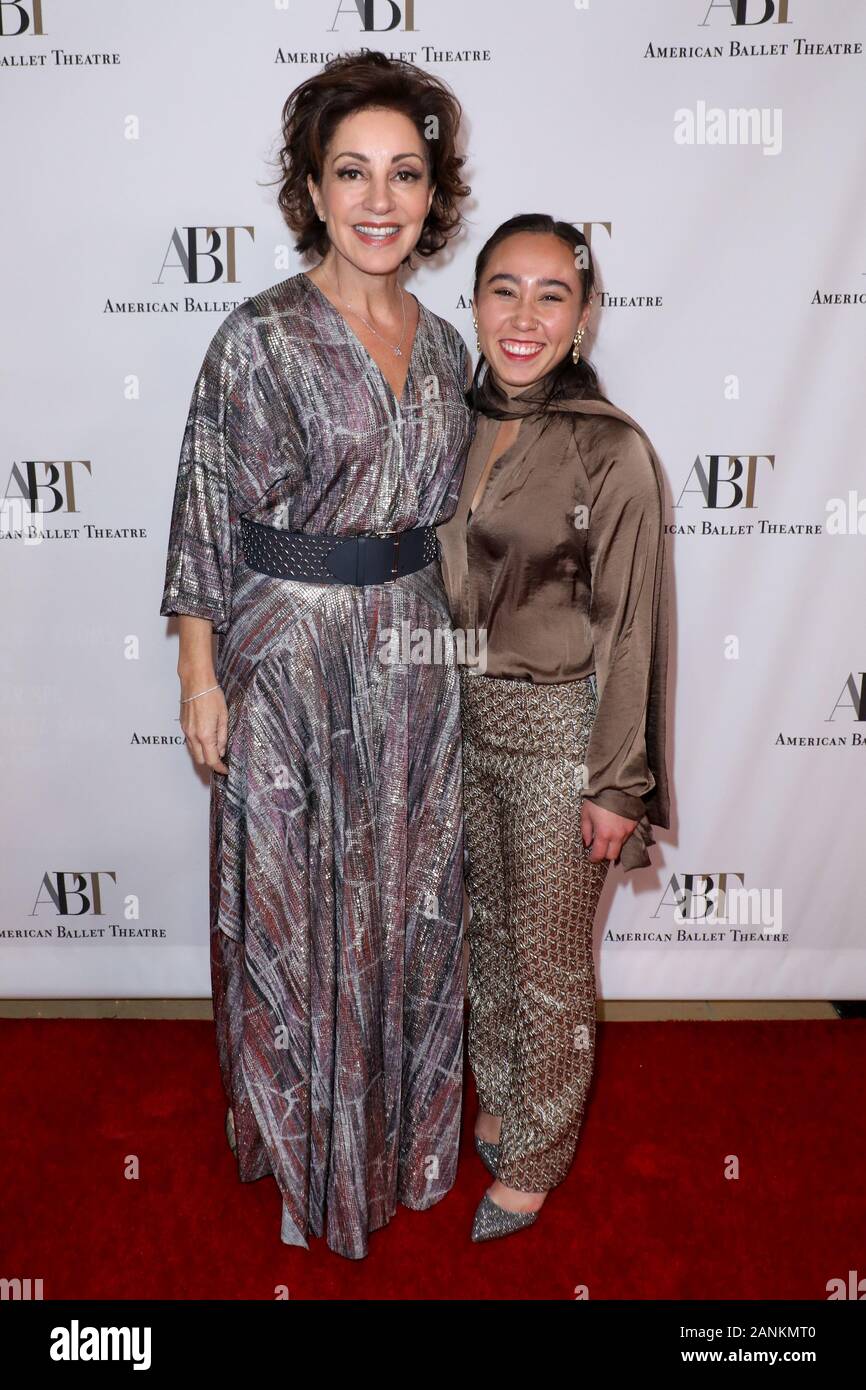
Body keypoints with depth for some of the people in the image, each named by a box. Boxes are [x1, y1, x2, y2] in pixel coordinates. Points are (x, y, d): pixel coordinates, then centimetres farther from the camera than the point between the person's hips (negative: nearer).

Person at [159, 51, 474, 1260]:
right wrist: (199, 676, -10)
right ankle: (308, 1155, 34)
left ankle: (402, 1131, 40)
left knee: (408, 904, 16)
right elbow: (207, 519, -9)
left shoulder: (443, 346, 7)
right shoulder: (260, 337, -10)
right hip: (289, 659, -5)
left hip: (416, 660, 5)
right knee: (299, 913, 9)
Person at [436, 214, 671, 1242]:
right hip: (462, 720, 6)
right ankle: (498, 1097, 44)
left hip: (556, 730, -5)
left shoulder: (612, 451, -15)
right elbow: (440, 588, 10)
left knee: (549, 962, 9)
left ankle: (534, 1157, 32)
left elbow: (629, 628, -13)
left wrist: (617, 784, -12)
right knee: (489, 927, 21)